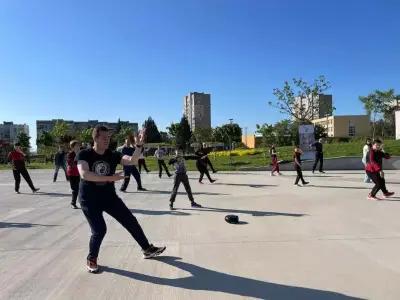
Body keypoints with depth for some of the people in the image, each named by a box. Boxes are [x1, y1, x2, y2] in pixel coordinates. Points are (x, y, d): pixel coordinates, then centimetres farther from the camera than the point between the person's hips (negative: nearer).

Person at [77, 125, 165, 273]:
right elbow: (84, 174, -31)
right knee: (99, 230, -12)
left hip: (109, 197, 4)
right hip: (89, 200, -4)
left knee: (131, 222, 5)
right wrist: (109, 178, -34)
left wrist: (139, 146, -38)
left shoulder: (113, 155, -6)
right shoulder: (84, 154, -14)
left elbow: (132, 161, -22)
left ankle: (147, 249, 22)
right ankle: (91, 259, 18)